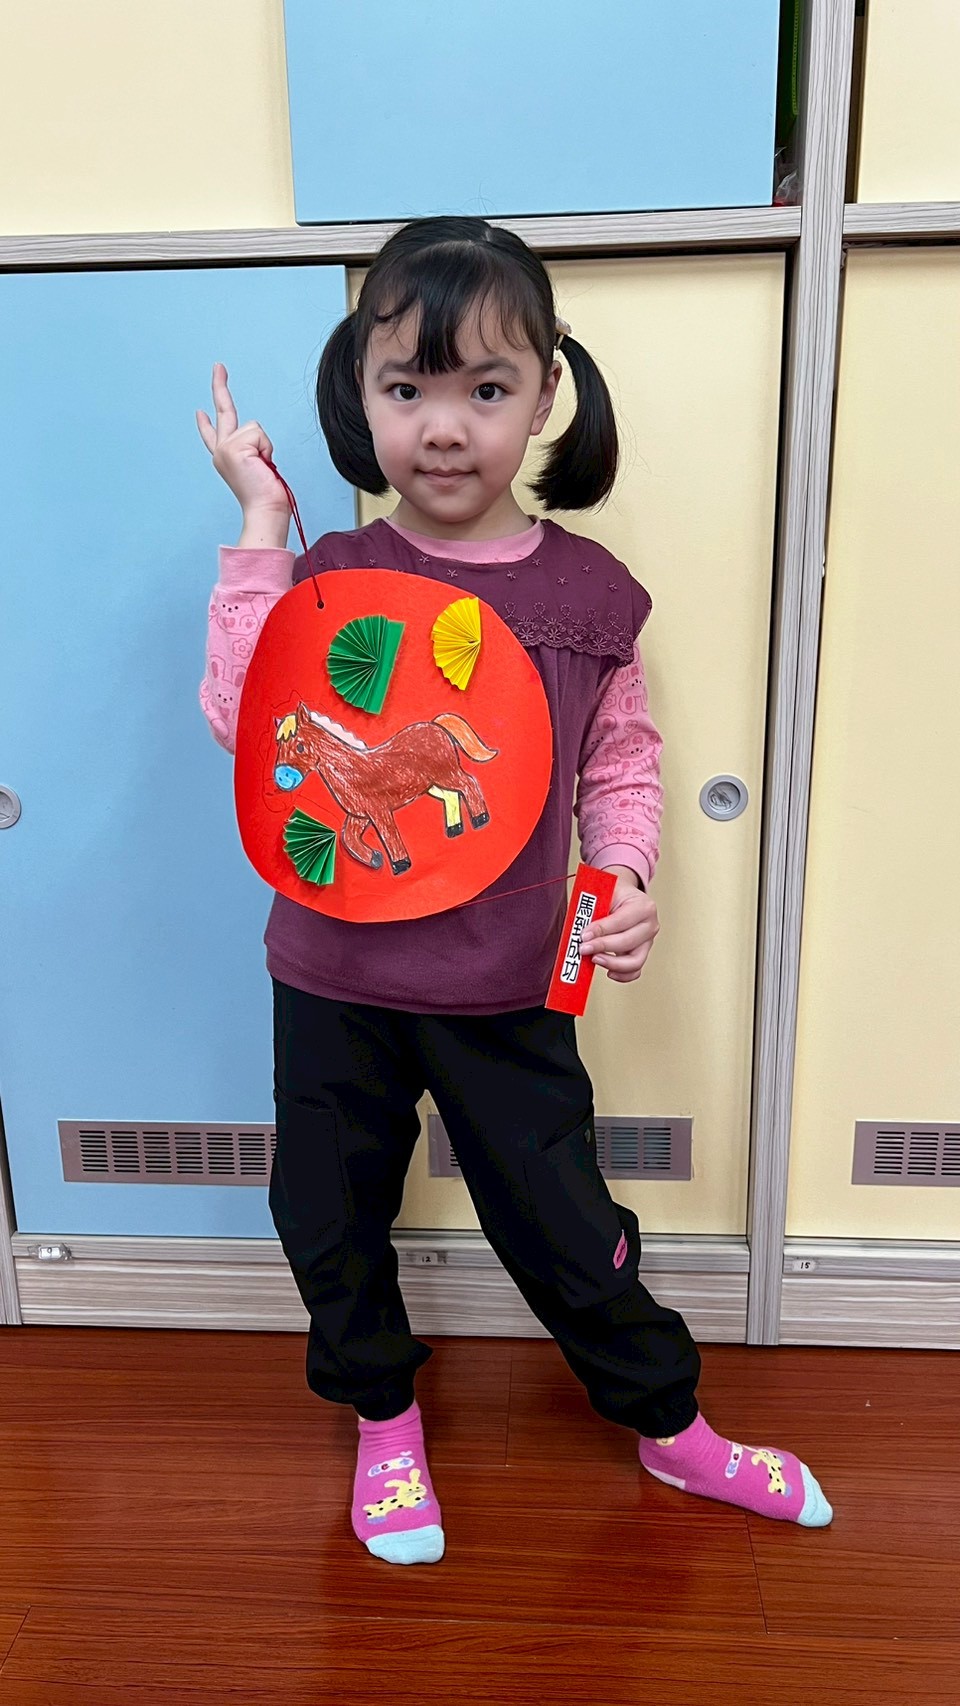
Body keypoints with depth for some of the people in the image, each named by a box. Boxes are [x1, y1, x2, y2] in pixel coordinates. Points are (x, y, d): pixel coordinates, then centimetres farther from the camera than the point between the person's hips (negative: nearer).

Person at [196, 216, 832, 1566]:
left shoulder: (587, 593, -6)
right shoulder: (329, 578, -7)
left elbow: (622, 761, 3)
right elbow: (245, 722, -21)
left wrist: (626, 877, -14)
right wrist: (260, 524, -19)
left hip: (505, 992, -1)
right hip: (336, 978, 2)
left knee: (569, 1230, 13)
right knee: (331, 1222, 18)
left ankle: (670, 1425, 42)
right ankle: (385, 1423, 47)